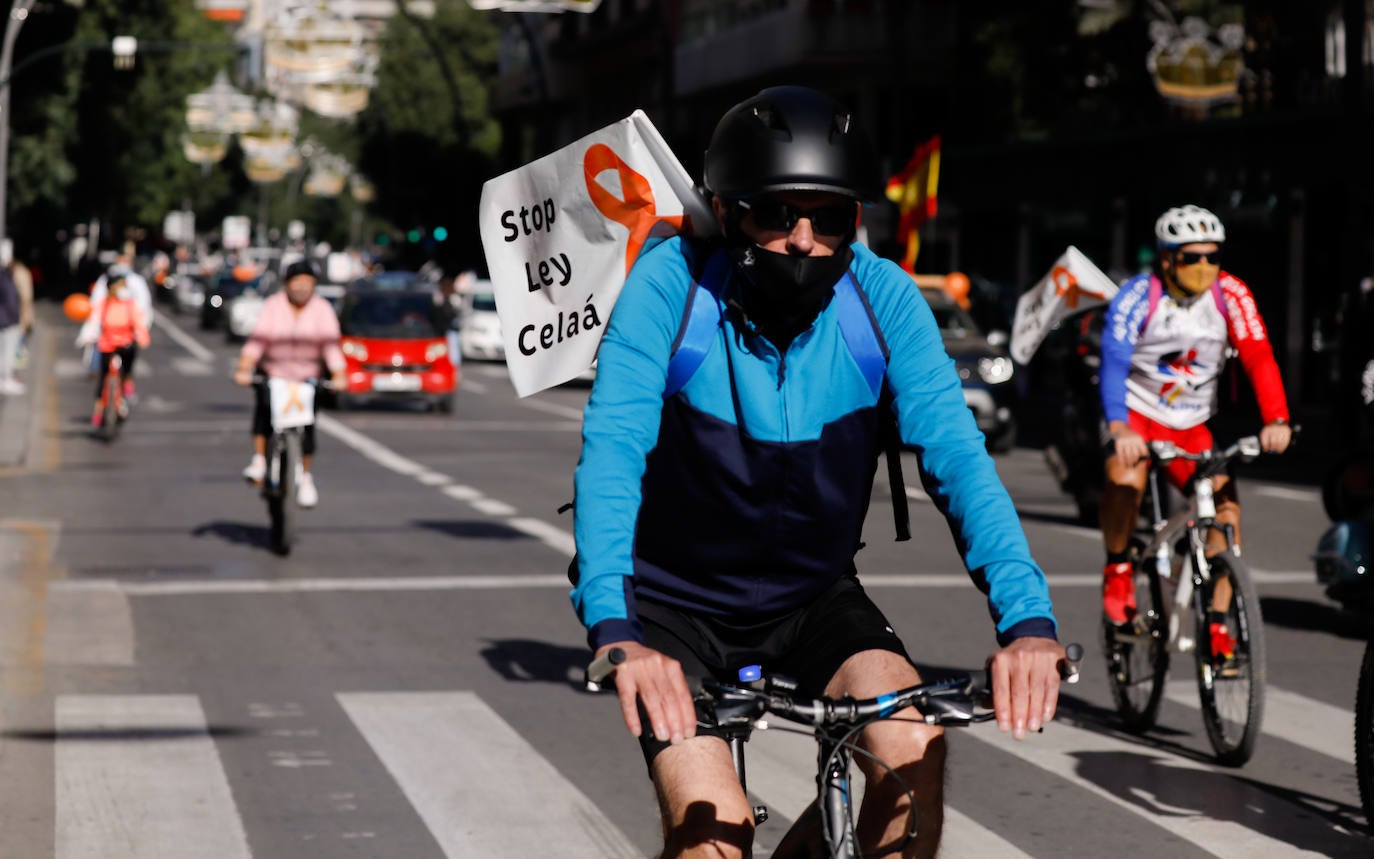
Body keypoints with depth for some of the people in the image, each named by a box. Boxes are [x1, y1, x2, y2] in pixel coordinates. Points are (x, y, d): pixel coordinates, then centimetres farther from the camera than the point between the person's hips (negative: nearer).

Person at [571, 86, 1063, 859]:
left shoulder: (882, 297, -15)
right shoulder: (672, 284, -21)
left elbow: (957, 455, -22)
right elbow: (612, 452, -31)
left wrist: (1029, 620, -38)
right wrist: (616, 631, -46)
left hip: (813, 599, 2)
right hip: (675, 599, -2)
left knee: (915, 747, -24)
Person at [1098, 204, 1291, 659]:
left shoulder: (1230, 294, -12)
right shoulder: (1137, 297, -19)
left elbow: (1258, 356, -21)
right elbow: (1113, 362, -29)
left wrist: (1276, 420, -37)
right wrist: (1119, 430, -46)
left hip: (1192, 424, 3)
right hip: (1136, 413, -3)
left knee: (1226, 505, -15)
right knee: (1125, 477, -33)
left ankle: (1218, 623, -7)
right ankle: (1117, 567, -7)